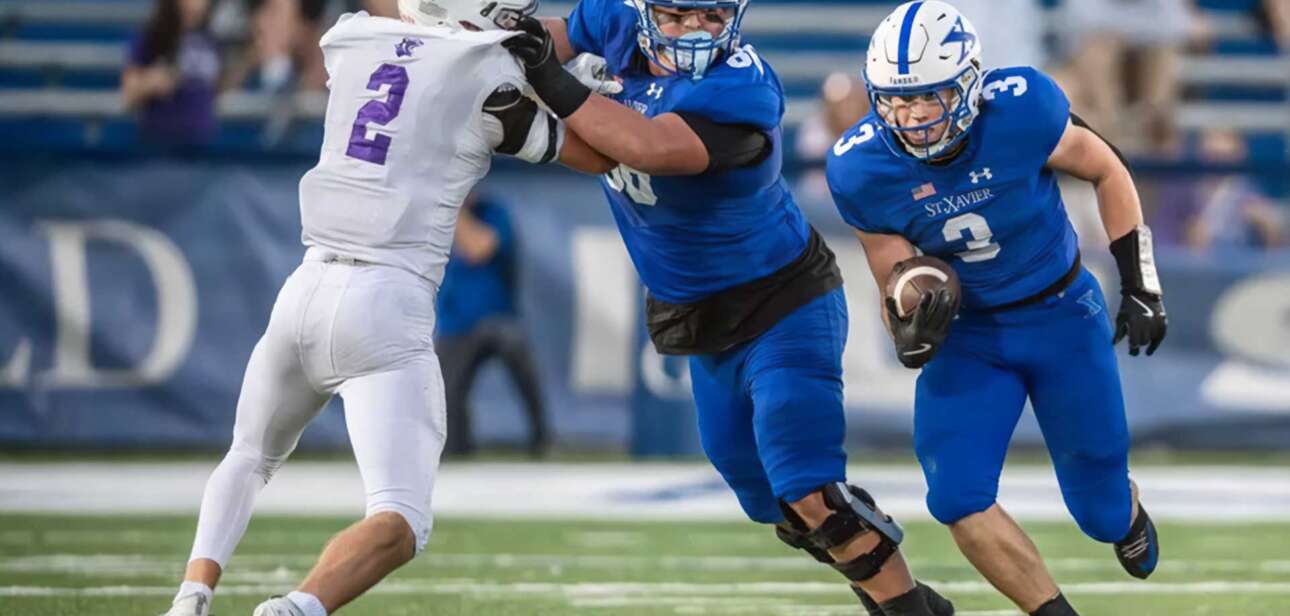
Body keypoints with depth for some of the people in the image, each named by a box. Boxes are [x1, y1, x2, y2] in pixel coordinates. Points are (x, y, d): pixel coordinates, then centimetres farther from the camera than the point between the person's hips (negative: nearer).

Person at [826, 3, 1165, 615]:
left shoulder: (1021, 111, -27)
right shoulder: (862, 169, -21)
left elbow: (1105, 170, -7)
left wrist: (1142, 287, -3)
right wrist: (912, 332, -33)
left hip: (1062, 316, -1)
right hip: (969, 333, 1)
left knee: (1101, 513, 9)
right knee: (957, 497, -18)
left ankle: (1128, 513, 48)